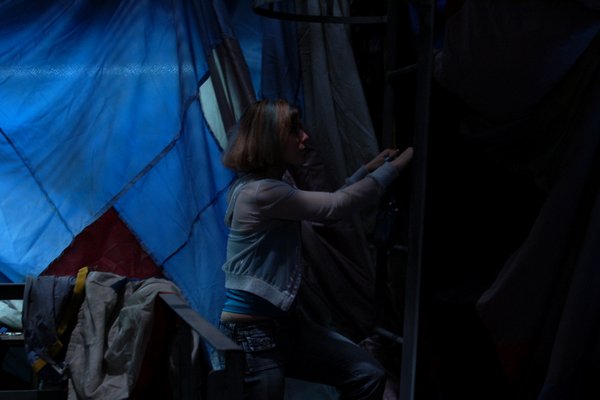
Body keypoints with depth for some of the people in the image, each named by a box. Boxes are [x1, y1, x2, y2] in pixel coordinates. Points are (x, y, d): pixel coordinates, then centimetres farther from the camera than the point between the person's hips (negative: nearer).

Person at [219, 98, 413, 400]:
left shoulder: (270, 189, 12)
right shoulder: (260, 193, -21)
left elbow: (329, 205, 23)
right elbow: (337, 206, -19)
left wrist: (369, 169, 15)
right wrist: (397, 165, -11)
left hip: (282, 323, 10)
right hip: (250, 332, -10)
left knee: (368, 375, 2)